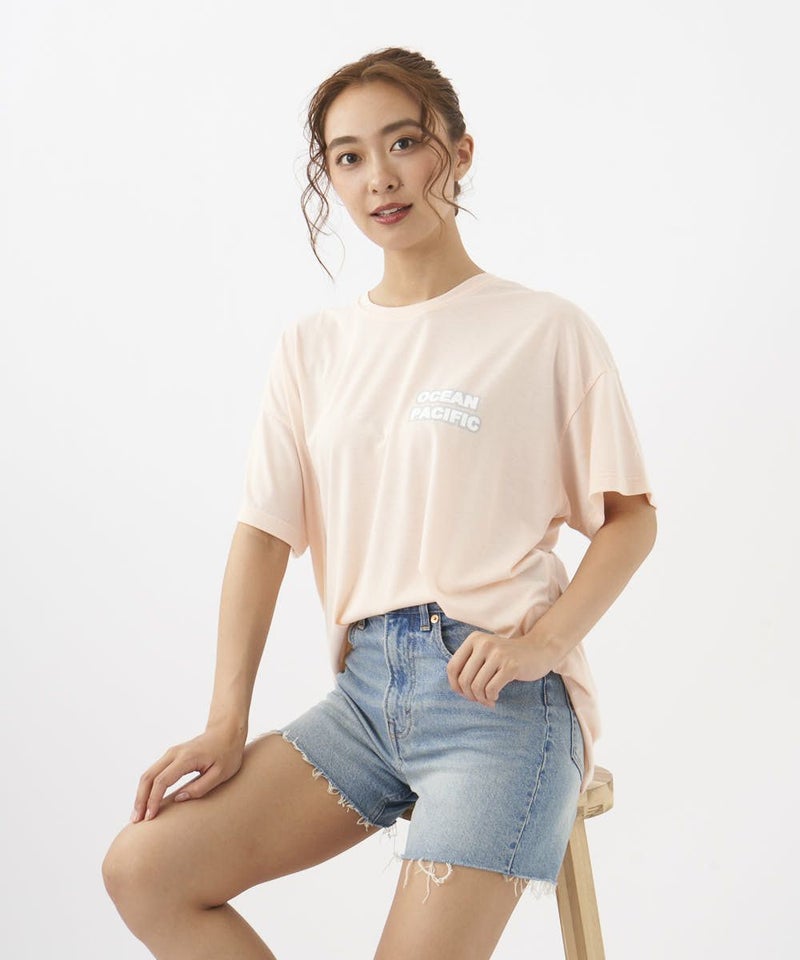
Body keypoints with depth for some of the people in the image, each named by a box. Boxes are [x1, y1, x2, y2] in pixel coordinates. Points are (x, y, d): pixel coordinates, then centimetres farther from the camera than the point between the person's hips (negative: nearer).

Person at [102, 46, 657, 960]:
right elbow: (264, 532, 7)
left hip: (497, 694, -4)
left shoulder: (545, 329, -1)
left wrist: (542, 642, -14)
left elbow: (631, 514, 2)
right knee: (143, 869, -9)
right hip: (367, 687, 5)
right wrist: (228, 721, 0)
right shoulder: (312, 345, 11)